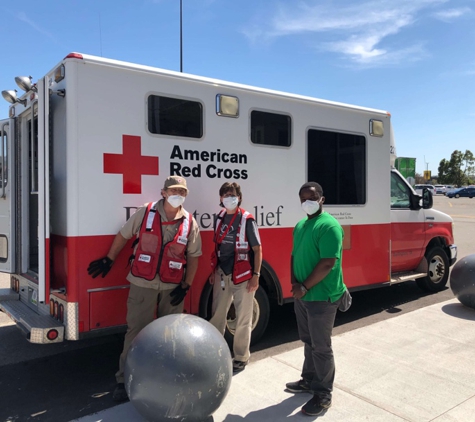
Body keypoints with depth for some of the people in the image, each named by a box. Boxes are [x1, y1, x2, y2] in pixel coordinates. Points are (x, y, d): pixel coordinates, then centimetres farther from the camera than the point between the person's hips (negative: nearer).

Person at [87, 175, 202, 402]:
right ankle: (124, 380, 14)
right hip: (142, 283, -1)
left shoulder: (190, 223, -4)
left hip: (172, 287, 2)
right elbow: (123, 235, 5)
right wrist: (109, 260, 8)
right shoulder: (145, 213, -7)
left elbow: (193, 257, 2)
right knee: (135, 330, 2)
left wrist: (186, 286, -3)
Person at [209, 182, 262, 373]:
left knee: (243, 319, 7)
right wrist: (214, 271, 13)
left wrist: (256, 275, -13)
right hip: (222, 275, 5)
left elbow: (257, 249, -9)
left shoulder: (247, 220, -11)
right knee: (217, 315, 15)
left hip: (242, 276, -5)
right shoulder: (220, 218, 5)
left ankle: (241, 358, 22)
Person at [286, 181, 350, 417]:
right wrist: (294, 282, 0)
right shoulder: (299, 225, 11)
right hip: (302, 296, 8)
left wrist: (304, 287, -18)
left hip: (321, 297, -8)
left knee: (321, 347, 4)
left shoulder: (329, 226, -17)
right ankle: (308, 380, 38)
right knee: (308, 342, 21)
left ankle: (323, 395, 19)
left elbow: (327, 263, -23)